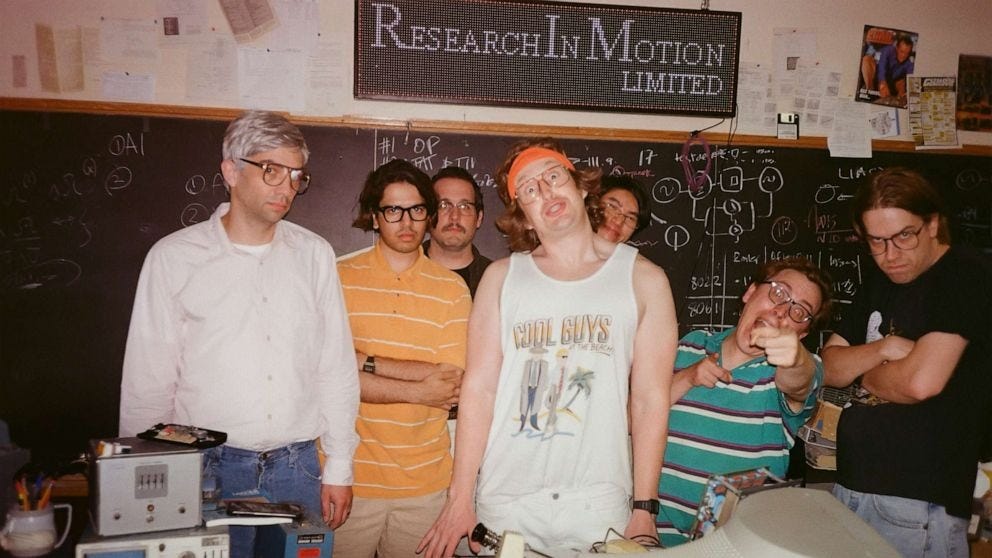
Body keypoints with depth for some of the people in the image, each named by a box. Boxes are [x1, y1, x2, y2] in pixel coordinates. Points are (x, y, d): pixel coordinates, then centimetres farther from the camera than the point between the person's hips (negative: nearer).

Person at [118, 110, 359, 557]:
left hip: (297, 466, 2)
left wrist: (339, 468, 5)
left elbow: (337, 369, 5)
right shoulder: (174, 256, -3)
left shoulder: (314, 255, 4)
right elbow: (147, 381, 0)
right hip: (208, 467, -2)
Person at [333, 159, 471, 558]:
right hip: (351, 476, -1)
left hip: (425, 481, 1)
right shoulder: (341, 278, -2)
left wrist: (366, 363, -12)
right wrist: (418, 392, -13)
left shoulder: (452, 288, 1)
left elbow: (453, 385, -8)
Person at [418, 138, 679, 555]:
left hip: (599, 506, 0)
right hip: (503, 501, 1)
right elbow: (479, 387, -2)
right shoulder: (501, 277, 3)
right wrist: (460, 499, -5)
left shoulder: (643, 279, 1)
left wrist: (644, 508, -4)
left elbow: (650, 399, -2)